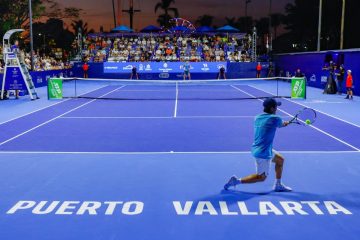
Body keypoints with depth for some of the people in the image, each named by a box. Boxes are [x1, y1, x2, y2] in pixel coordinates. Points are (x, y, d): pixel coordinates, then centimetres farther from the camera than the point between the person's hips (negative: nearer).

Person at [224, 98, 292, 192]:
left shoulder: (257, 118, 3)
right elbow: (282, 124, 6)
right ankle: (237, 181, 1)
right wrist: (285, 123, 31)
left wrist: (284, 123, 23)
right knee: (262, 177, 6)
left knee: (280, 159, 24)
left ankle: (278, 185, 31)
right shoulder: (275, 119, -17)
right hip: (263, 153, -9)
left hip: (257, 149, 9)